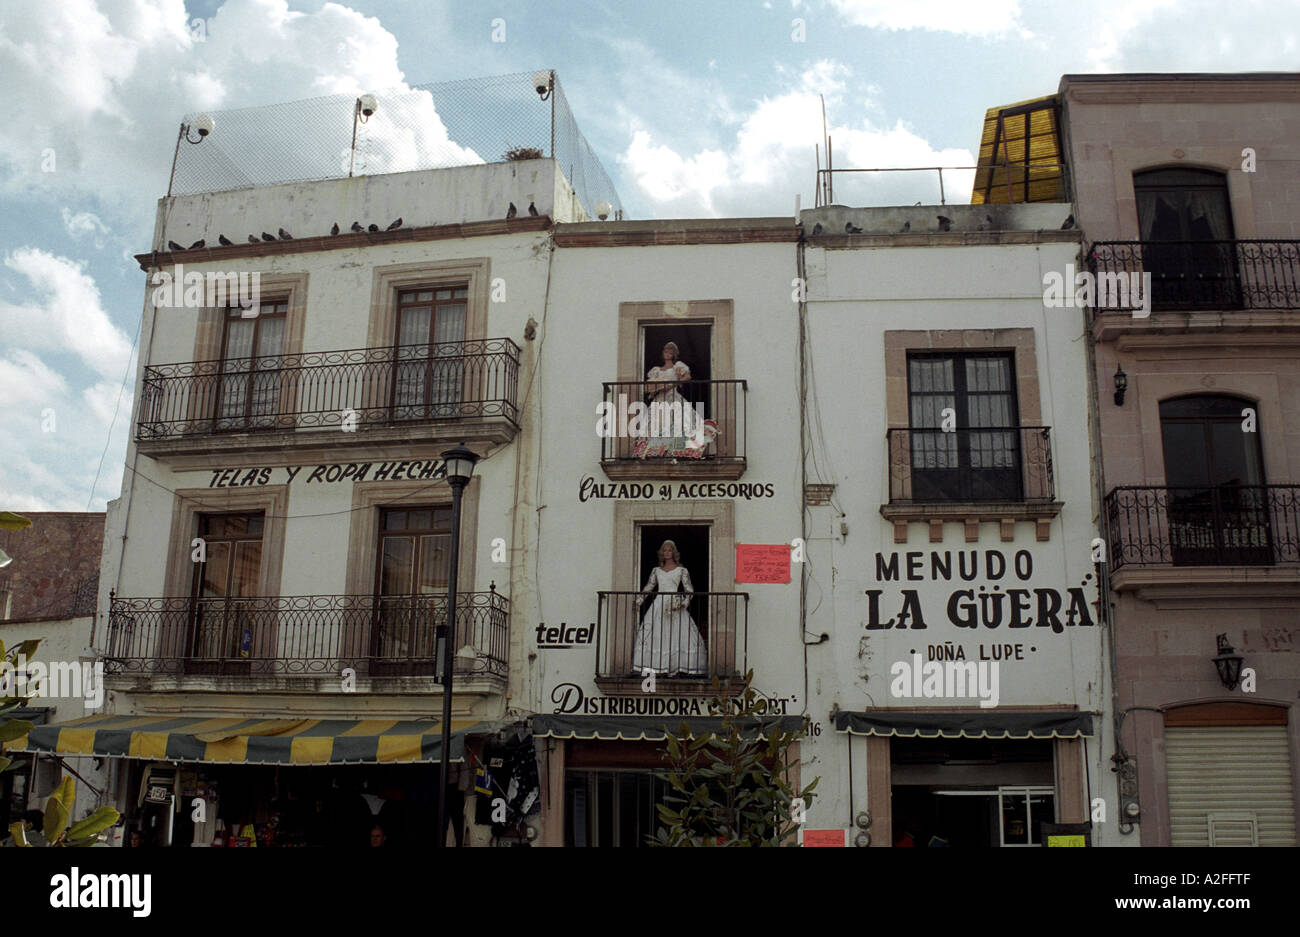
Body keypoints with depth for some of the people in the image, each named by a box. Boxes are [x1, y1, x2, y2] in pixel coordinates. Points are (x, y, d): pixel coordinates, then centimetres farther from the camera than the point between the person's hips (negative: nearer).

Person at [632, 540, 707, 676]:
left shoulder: (681, 570, 5)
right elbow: (648, 588, 18)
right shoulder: (656, 570, 14)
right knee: (651, 635, -6)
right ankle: (647, 668, -5)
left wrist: (684, 603, -13)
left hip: (675, 605, -2)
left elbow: (689, 590, 2)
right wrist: (638, 601, 8)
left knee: (679, 634, -10)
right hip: (658, 605, 3)